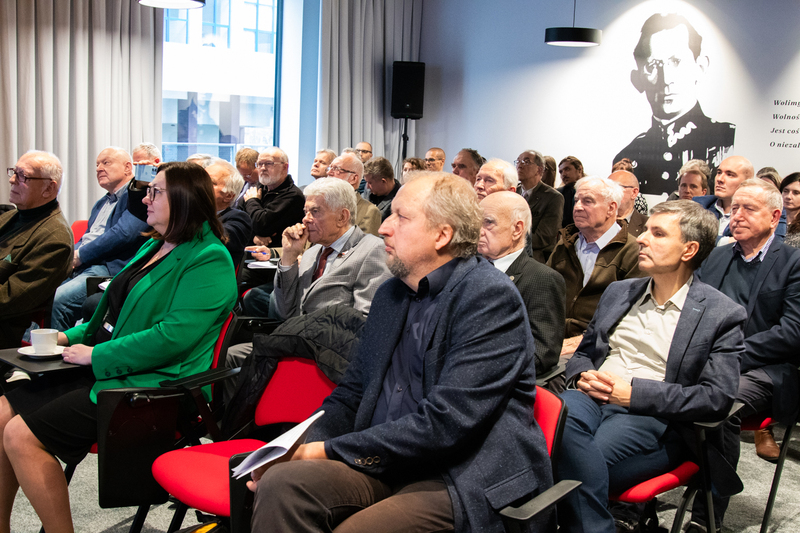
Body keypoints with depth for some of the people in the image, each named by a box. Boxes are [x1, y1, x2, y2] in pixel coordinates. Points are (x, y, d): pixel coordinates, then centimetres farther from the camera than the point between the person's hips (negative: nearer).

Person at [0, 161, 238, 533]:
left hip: (151, 384, -9)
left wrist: (95, 355, -16)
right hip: (100, 371, 10)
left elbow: (173, 337, -23)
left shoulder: (209, 262, -14)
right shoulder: (153, 247, 17)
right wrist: (71, 336, 12)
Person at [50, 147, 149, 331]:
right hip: (77, 267, 9)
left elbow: (123, 234, -14)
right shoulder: (100, 204, 31)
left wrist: (79, 256, -10)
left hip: (109, 268, -9)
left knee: (58, 300, -29)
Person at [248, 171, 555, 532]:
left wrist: (332, 449, -14)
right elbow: (352, 393, 18)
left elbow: (445, 423, -19)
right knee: (281, 483, -20)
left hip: (464, 480, -6)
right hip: (385, 464, 6)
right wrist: (306, 445, -2)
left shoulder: (491, 298, -11)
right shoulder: (390, 294, 14)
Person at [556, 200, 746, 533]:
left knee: (575, 462, -34)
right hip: (592, 397, 5)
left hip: (653, 416, -4)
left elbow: (717, 398, -5)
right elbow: (584, 352, 27)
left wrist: (634, 392, -12)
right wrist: (582, 376, 1)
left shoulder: (721, 315, 4)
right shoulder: (618, 292, 21)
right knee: (562, 414, -34)